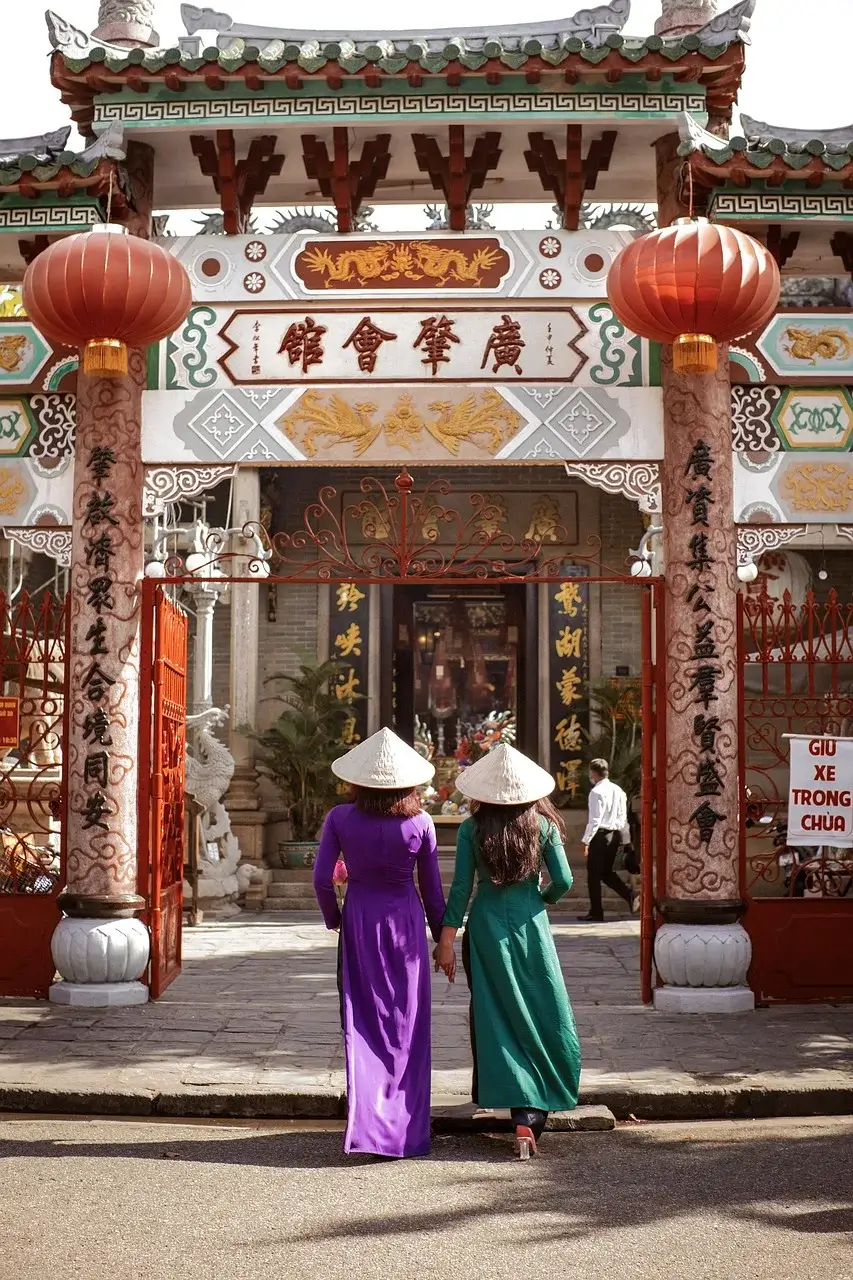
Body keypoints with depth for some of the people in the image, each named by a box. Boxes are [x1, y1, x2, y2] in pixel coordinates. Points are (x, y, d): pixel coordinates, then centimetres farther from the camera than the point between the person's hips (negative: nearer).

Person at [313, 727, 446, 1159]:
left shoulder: (340, 819, -8)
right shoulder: (420, 824, -7)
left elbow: (322, 880, -8)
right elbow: (432, 888, 0)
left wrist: (334, 919, 10)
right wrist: (442, 936, 13)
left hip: (359, 919, 0)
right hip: (406, 920, 0)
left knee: (363, 1024, 7)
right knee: (407, 1026, 9)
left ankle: (367, 1126, -1)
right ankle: (407, 1129, 14)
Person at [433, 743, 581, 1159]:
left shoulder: (472, 829, -4)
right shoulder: (543, 825, -2)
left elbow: (461, 887, -6)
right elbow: (563, 880, -3)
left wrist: (447, 938, -1)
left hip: (486, 929, 0)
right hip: (530, 925, 0)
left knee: (492, 1015, 9)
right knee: (541, 1017, 5)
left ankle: (495, 1093, 7)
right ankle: (530, 1114, -2)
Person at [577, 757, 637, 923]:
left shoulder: (597, 792, -14)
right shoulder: (618, 790, 9)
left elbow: (595, 820, -18)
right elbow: (623, 817, 13)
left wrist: (586, 841, -14)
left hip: (600, 835, -8)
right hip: (616, 835, 8)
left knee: (594, 874, 3)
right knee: (607, 872, 19)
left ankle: (596, 913, 8)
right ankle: (630, 894, 0)